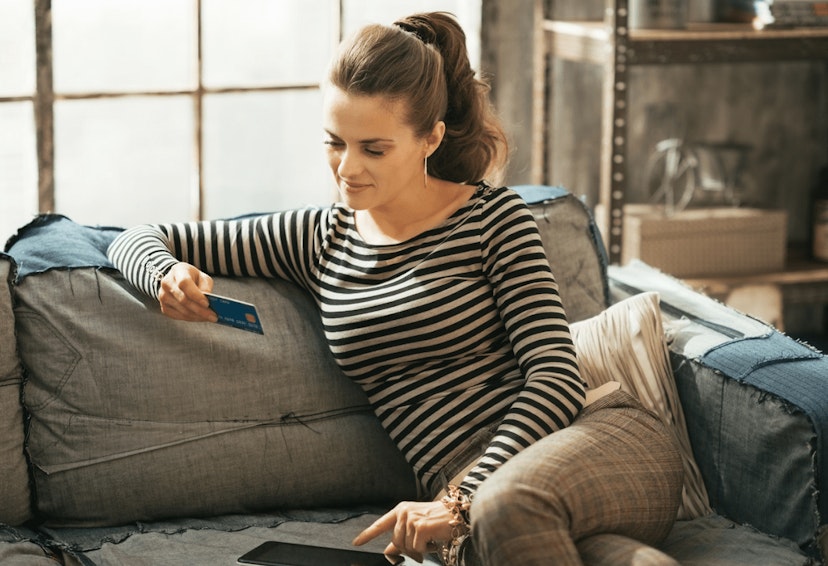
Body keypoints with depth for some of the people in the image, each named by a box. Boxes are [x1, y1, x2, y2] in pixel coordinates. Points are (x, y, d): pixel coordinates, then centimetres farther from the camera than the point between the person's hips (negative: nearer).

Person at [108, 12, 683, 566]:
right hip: (470, 485, 2)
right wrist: (169, 278, -6)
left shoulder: (492, 218, 3)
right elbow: (140, 240, 19)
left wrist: (462, 503, -19)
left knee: (508, 503, -40)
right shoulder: (320, 240, 15)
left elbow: (557, 376, -6)